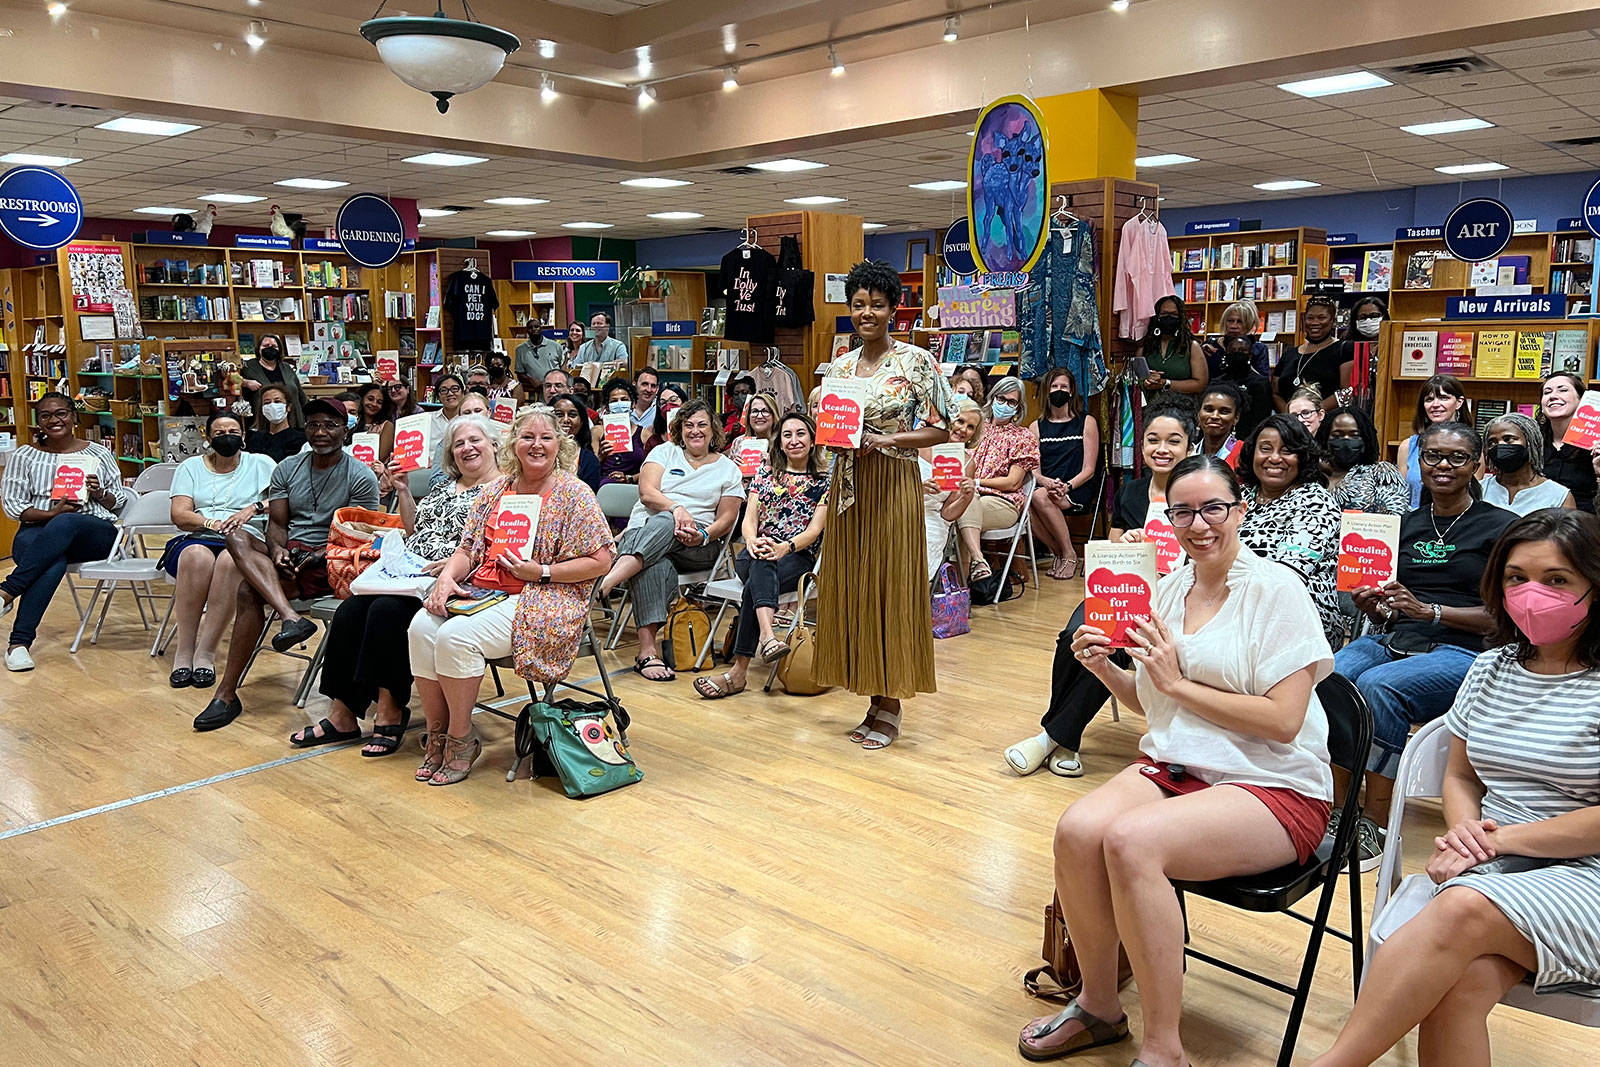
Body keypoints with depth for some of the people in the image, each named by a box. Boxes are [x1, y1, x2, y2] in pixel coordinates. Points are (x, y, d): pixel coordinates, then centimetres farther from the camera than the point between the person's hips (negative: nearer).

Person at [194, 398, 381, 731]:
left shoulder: (361, 476, -2)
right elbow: (276, 523, 9)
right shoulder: (287, 469, 14)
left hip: (330, 565, -5)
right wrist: (277, 549, -14)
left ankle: (227, 694, -22)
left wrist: (318, 556, -22)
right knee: (237, 538, -27)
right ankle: (291, 618, -42)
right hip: (287, 555, 6)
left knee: (249, 589, -29)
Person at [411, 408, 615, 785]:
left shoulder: (573, 494, -2)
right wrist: (447, 576, -6)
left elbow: (600, 560, -7)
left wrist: (541, 572, -14)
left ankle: (461, 739, -9)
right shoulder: (494, 491, 15)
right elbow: (467, 549, 16)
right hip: (480, 591, 6)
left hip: (541, 599, -6)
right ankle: (437, 732, -8)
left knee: (457, 636, -28)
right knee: (422, 627, -21)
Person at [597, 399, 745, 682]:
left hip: (697, 545, 0)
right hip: (644, 529, 0)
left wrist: (703, 537, -15)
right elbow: (647, 492, 0)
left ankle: (604, 583, -57)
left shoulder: (728, 468, 16)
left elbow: (727, 519, 8)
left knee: (664, 524, -38)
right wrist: (675, 507, -21)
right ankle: (648, 650, -48)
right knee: (657, 566, -38)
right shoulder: (664, 452, 17)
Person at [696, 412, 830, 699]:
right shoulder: (765, 473, 18)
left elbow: (815, 530, -3)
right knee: (761, 567, -39)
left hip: (798, 558, -2)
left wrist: (785, 547, -23)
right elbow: (749, 518, 9)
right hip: (755, 553, 2)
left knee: (756, 584, -35)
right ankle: (767, 636, -64)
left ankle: (739, 670, -45)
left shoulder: (824, 481, 9)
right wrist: (753, 541, -16)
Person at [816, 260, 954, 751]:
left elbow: (939, 430, -5)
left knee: (889, 587, -2)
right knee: (850, 587, 7)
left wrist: (888, 439, -16)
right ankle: (875, 698, 18)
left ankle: (890, 705, 10)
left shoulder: (916, 361, -4)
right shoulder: (839, 366, 11)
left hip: (893, 485, -6)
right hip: (848, 485, 6)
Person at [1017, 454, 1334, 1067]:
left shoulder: (1275, 589, -8)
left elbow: (1282, 720, -15)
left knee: (1131, 839, -32)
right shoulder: (1168, 590, 11)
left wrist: (1179, 683, -14)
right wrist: (1104, 668, 1)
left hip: (1272, 787, -5)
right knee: (1077, 830, -23)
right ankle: (1098, 1005, 2)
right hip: (1171, 768, 6)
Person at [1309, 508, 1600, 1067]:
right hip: (1494, 862, 4)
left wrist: (1502, 838, -13)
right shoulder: (1491, 668, 12)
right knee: (1461, 978, -30)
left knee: (1465, 909, -35)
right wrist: (1464, 830, -2)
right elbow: (1460, 776, 19)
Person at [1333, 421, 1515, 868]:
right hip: (1391, 641, 4)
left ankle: (1375, 825, -25)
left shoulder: (1501, 527, 4)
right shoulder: (1404, 524, 18)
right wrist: (1373, 607, -2)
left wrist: (1428, 610, -15)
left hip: (1461, 652, -4)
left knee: (1377, 686, -35)